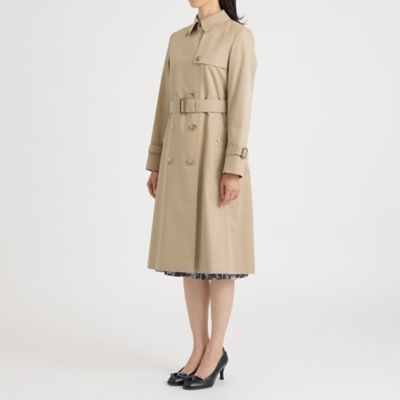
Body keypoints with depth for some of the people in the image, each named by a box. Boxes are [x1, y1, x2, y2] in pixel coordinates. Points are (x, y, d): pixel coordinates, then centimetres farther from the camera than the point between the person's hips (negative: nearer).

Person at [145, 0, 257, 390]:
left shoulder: (238, 36, -4)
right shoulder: (178, 39, 16)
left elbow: (240, 104, -11)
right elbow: (166, 104, 15)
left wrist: (233, 168, -18)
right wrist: (155, 163, 13)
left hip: (215, 151, -7)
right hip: (180, 154, 7)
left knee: (216, 253, -2)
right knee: (189, 254, 8)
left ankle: (216, 351, 11)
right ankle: (199, 348, 19)